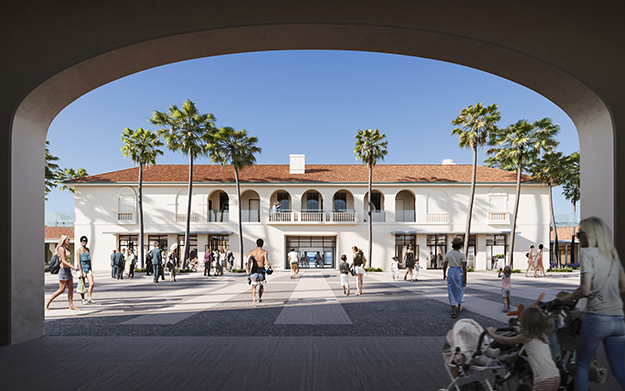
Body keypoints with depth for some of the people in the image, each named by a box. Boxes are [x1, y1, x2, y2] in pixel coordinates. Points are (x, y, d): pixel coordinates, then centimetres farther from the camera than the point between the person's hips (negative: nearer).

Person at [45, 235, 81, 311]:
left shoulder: (66, 248, 15)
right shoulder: (61, 248, -12)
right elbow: (63, 261, -20)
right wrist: (73, 267, -25)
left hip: (68, 270, 9)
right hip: (63, 270, -9)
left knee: (71, 288, 5)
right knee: (61, 290, -4)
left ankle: (71, 306, 6)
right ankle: (47, 302, 11)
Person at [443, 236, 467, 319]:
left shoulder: (448, 253, -4)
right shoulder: (462, 254, -13)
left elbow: (445, 265, 2)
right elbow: (464, 267, -14)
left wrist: (444, 274, 18)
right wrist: (465, 279, -8)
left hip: (451, 273, 1)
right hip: (459, 273, -1)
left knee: (452, 292, 7)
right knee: (460, 290, 23)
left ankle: (453, 312, 3)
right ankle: (459, 307, 42)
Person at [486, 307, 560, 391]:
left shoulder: (525, 337, -1)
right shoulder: (543, 336, 17)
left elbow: (503, 340, 11)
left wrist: (491, 332, 27)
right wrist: (520, 333, 53)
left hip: (544, 380, -7)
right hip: (556, 377, 7)